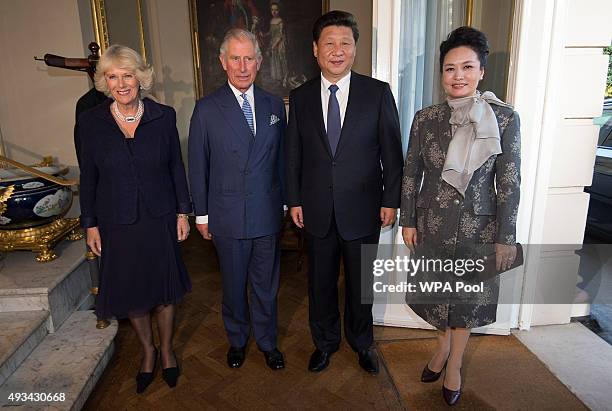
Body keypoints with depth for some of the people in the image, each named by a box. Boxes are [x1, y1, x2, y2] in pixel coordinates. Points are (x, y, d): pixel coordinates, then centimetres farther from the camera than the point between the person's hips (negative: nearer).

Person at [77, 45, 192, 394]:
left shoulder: (164, 116, -6)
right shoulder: (90, 122, -5)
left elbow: (176, 167, 0)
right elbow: (88, 177, 1)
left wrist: (182, 212, -1)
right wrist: (90, 224, 1)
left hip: (160, 219, 0)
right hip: (117, 223, 1)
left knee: (165, 288, 12)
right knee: (130, 292, 14)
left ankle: (167, 349, 37)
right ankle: (148, 350, 40)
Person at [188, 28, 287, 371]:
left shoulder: (274, 105, 4)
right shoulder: (207, 110, -5)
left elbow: (281, 158, 8)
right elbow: (198, 165, -1)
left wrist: (284, 202, 8)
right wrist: (201, 214, 0)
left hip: (268, 213, 2)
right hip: (228, 215, -2)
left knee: (266, 285, 14)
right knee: (234, 285, 15)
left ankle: (268, 342, 36)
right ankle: (237, 340, 40)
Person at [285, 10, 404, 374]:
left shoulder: (379, 93, -5)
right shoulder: (300, 97, 1)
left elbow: (392, 152, -3)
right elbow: (293, 155, 5)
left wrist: (391, 201, -4)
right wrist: (294, 200, 3)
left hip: (362, 209, -1)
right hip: (317, 209, 2)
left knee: (361, 282, 15)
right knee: (320, 281, 16)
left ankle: (362, 342, 41)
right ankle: (325, 341, 41)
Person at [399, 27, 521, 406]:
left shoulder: (505, 118, -9)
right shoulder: (426, 118, -4)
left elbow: (509, 182, -7)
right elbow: (411, 173, 2)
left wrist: (506, 237, -8)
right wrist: (408, 221, 1)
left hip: (477, 225, -1)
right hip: (431, 222, 2)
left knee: (468, 297, 14)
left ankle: (454, 364, 38)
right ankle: (444, 341, 47)